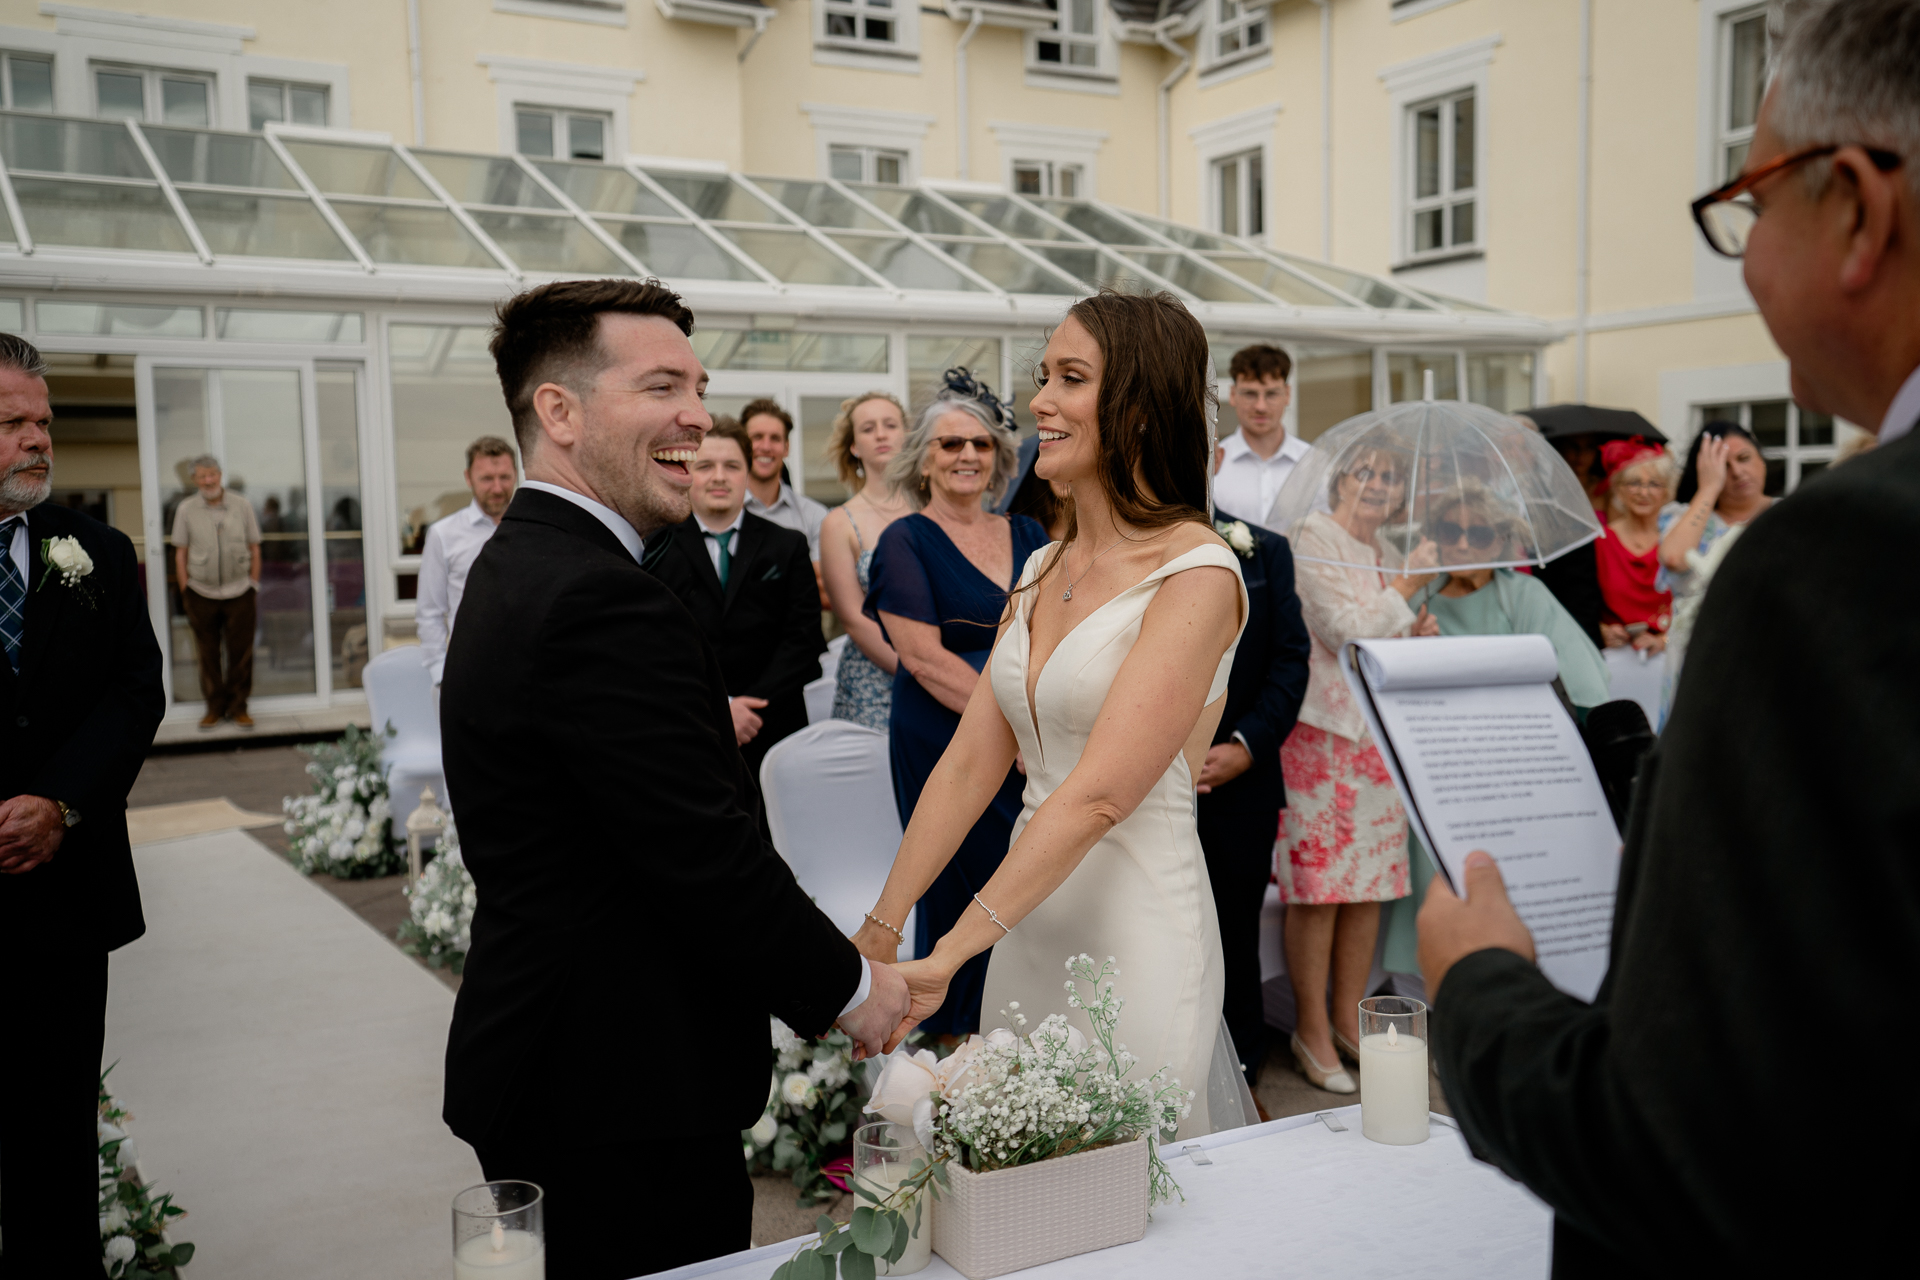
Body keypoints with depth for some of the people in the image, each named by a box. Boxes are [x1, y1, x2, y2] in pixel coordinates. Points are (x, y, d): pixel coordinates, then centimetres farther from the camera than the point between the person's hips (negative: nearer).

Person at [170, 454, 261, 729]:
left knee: (241, 652, 2)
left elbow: (254, 547, 8)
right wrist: (185, 592, 2)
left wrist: (254, 583, 5)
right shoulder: (186, 509, 2)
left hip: (239, 592, 0)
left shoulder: (242, 505, 3)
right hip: (202, 592, 0)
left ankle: (238, 706, 15)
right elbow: (180, 554, 5)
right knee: (208, 654, 4)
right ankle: (214, 706, 17)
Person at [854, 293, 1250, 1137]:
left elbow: (1099, 795, -21)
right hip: (1026, 925, 7)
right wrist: (878, 931, 6)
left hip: (1136, 932, -7)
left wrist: (949, 955, -23)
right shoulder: (1043, 570, 10)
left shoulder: (1196, 575, -14)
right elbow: (970, 762, 9)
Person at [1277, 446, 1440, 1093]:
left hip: (1379, 727, 8)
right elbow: (1343, 631, -14)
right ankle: (1312, 1032, 7)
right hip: (1321, 727, -8)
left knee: (1370, 880, 9)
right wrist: (1407, 586, -6)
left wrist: (1416, 632, 6)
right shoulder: (1314, 535, -7)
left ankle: (1350, 1017, 21)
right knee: (1317, 884, -4)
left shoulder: (1381, 550, 17)